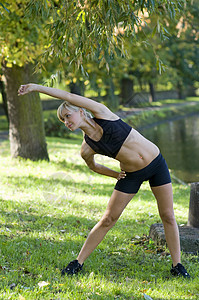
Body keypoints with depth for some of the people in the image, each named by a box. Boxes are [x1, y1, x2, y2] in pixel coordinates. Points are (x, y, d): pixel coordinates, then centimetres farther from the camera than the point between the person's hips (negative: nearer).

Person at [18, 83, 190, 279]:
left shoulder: (101, 113, -13)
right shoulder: (86, 149, -8)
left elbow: (70, 97, -19)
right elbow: (92, 166, 15)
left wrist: (37, 87, -12)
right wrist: (114, 174, 1)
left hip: (156, 163, -1)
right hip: (131, 175, 1)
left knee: (168, 216, -1)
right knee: (108, 220, 1)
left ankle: (177, 266, 10)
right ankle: (78, 262, 11)